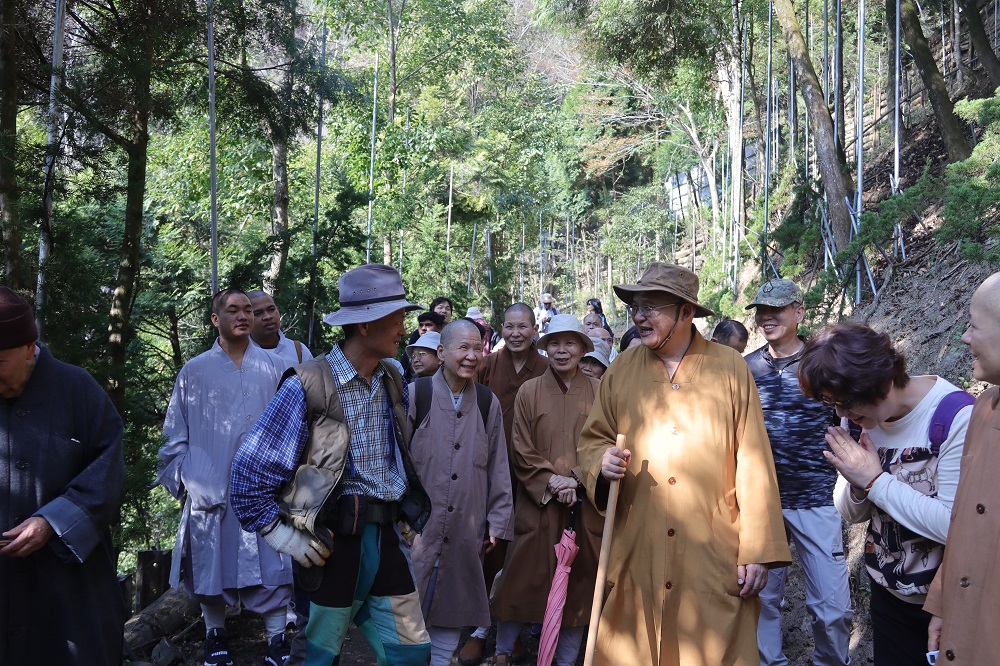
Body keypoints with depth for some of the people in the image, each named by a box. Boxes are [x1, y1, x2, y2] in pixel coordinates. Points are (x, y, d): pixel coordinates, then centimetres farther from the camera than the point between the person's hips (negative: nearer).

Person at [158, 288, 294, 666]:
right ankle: (214, 633, 28)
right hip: (210, 489, 1)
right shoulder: (194, 372, 4)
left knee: (270, 561, 0)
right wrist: (182, 478, 1)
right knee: (211, 563, 10)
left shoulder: (274, 369, 3)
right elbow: (176, 433, 8)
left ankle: (277, 636, 13)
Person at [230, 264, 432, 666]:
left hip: (386, 539, 6)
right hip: (335, 542, -5)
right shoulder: (309, 385, -14)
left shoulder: (393, 384, 6)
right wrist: (282, 535, -10)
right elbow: (252, 467, -10)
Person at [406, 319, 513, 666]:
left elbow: (497, 466, 7)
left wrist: (497, 519, 6)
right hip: (417, 523, -2)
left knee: (453, 609, 12)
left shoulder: (488, 402, 3)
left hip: (466, 528, 3)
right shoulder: (415, 394, -5)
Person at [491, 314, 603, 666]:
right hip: (537, 505, -1)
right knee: (522, 580, 4)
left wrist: (578, 481, -12)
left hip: (585, 507, 1)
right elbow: (522, 451, 0)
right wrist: (551, 482, -12)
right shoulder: (529, 391, 3)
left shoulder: (598, 392, 3)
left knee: (578, 584, 8)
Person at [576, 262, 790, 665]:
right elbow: (591, 440, 13)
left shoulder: (730, 368, -1)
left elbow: (754, 465, -3)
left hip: (716, 562, -2)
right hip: (637, 559, 2)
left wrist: (757, 552, -7)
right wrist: (602, 460, -11)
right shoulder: (621, 371, 5)